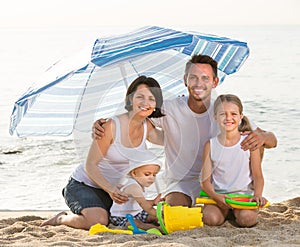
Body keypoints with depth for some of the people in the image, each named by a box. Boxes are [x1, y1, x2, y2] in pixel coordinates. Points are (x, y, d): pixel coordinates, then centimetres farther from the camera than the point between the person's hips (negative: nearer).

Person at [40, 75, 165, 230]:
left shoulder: (148, 127, -5)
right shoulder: (112, 125, -23)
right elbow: (90, 165, -21)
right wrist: (110, 189, -34)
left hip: (115, 187, 7)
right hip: (83, 185, -7)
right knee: (99, 221, -31)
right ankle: (61, 219, 1)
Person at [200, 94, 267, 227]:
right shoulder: (210, 145, 2)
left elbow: (258, 176, 2)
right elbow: (205, 180, 0)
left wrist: (257, 195, -18)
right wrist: (216, 196, -20)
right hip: (218, 195, 0)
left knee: (246, 218, -30)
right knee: (211, 219, -28)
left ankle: (236, 211, 4)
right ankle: (225, 210, 5)